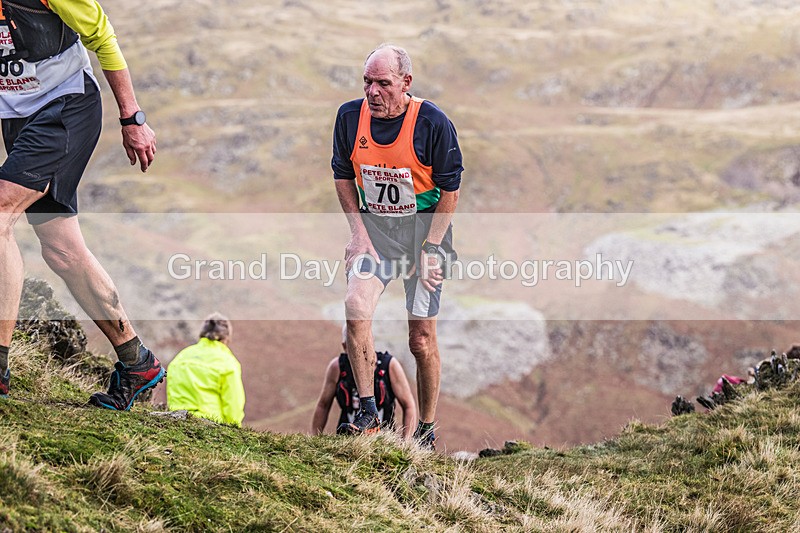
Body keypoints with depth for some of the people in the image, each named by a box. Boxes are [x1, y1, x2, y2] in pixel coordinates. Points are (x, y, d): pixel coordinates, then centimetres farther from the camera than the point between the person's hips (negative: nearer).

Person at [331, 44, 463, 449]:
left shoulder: (433, 123, -16)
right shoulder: (350, 116, -6)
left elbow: (450, 187, -7)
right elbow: (343, 175, 9)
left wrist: (430, 246, -11)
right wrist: (358, 231, -1)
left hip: (422, 224, -3)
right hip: (372, 223, 3)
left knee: (422, 333, -2)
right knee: (356, 307, -20)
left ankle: (427, 429, 10)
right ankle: (368, 413, -12)